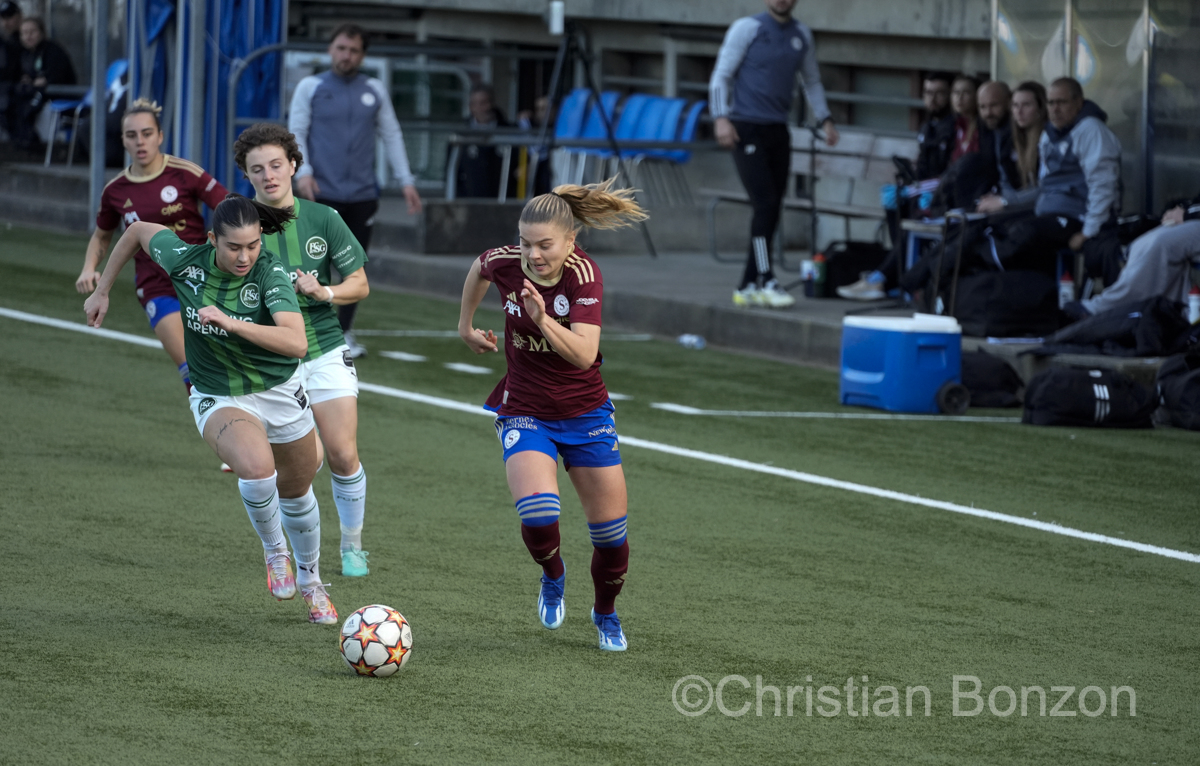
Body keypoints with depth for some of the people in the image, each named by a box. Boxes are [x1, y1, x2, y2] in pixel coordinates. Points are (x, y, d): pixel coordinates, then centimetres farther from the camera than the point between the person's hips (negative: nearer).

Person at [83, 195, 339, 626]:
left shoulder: (270, 274, -26)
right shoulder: (185, 261, -19)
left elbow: (297, 343, -39)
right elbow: (138, 230, 1)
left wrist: (232, 322, -48)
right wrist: (102, 291, 9)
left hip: (280, 392, 1)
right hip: (218, 397, -1)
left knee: (296, 493, 20)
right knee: (257, 469, -32)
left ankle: (310, 581, 49)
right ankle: (274, 551, -1)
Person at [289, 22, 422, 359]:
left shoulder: (374, 90, 11)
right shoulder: (311, 87, 4)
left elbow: (392, 136, 14)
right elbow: (296, 133, 1)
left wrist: (406, 181, 7)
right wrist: (303, 171, -15)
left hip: (362, 194, 3)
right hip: (323, 193, -3)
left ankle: (344, 331, 19)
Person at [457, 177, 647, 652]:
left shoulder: (584, 274, -21)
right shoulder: (506, 263, -14)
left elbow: (583, 354, -32)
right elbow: (479, 269, 13)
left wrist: (543, 320, -46)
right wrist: (466, 325, 22)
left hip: (585, 414, 0)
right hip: (524, 413, 0)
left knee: (611, 530, 5)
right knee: (537, 514, -24)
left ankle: (606, 613, 35)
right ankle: (552, 577, 10)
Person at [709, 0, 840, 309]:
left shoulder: (801, 35, 12)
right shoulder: (747, 29, -3)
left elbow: (812, 81, 24)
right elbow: (721, 75, -6)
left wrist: (825, 119, 12)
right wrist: (721, 118, -19)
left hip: (778, 132, 6)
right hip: (747, 130, -6)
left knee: (771, 211, 4)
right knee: (766, 203, -16)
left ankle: (747, 286, 11)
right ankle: (766, 281, -16)